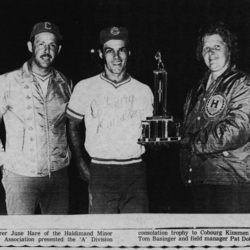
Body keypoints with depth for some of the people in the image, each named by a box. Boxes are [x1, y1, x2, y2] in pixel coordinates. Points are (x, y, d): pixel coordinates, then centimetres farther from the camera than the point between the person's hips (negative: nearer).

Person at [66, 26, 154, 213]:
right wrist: (81, 163, 2)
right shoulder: (85, 88, 3)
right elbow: (72, 125, 11)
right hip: (100, 172, -1)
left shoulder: (144, 91, 8)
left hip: (135, 172, 1)